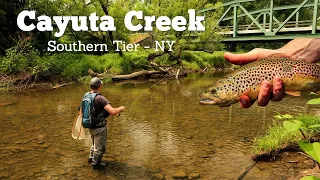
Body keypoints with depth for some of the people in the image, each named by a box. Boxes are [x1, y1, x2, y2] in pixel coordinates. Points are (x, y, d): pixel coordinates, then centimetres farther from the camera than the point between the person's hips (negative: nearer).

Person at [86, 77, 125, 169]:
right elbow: (113, 111, -31)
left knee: (95, 143, 31)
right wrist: (120, 108, -10)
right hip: (99, 128, -7)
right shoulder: (100, 98, -25)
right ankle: (96, 163, 32)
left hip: (90, 127, 7)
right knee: (100, 147, 16)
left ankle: (91, 158, 45)